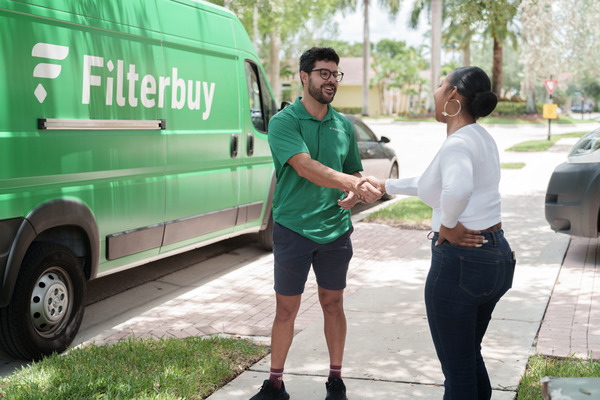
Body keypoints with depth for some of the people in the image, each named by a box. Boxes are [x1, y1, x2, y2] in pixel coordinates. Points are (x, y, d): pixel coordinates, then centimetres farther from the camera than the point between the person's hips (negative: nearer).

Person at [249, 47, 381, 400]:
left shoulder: (344, 125, 8)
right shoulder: (283, 122, -8)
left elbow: (354, 171, 17)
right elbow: (306, 167, -23)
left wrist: (354, 194, -7)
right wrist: (353, 183, -34)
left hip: (335, 230, 4)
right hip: (293, 229, -3)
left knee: (333, 304, 13)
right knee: (286, 309, 5)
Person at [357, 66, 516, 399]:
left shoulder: (458, 143, -18)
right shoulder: (481, 137, 11)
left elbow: (457, 189, -43)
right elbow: (434, 184, 26)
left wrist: (449, 225, -24)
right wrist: (386, 186, 33)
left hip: (460, 262, -9)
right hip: (498, 258, 9)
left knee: (457, 369, 4)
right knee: (470, 358, 24)